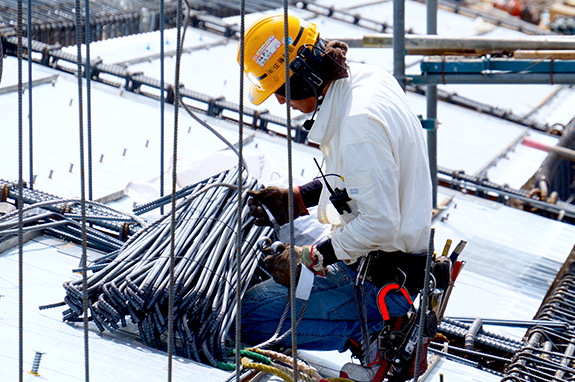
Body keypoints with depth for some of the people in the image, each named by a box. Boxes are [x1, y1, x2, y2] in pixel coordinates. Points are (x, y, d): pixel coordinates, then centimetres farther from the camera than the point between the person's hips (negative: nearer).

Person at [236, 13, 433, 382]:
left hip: (379, 280, -10)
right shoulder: (369, 78, 3)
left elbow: (378, 223, -28)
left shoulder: (359, 122, -27)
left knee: (250, 315, -9)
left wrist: (311, 260, -17)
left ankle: (377, 339, -6)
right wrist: (295, 199, 10)